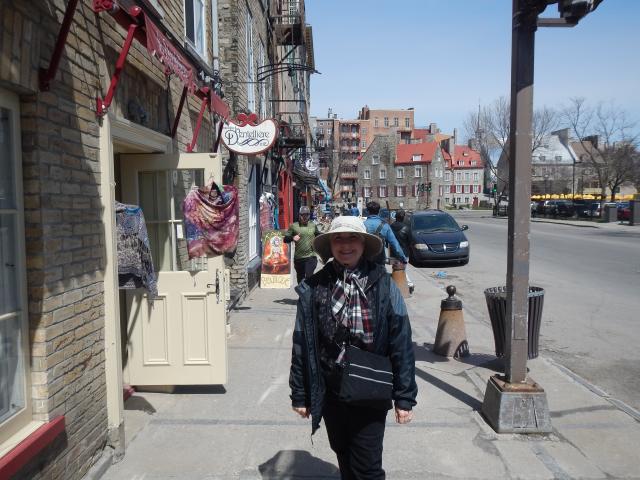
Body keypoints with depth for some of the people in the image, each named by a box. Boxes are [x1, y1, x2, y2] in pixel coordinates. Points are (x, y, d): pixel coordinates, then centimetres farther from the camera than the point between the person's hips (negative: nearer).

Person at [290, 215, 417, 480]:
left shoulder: (382, 286, -11)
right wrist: (300, 395, 3)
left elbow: (401, 343, -8)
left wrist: (404, 397, -7)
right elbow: (301, 346, -1)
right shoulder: (314, 288, -7)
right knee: (344, 458, 22)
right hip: (331, 392, 3)